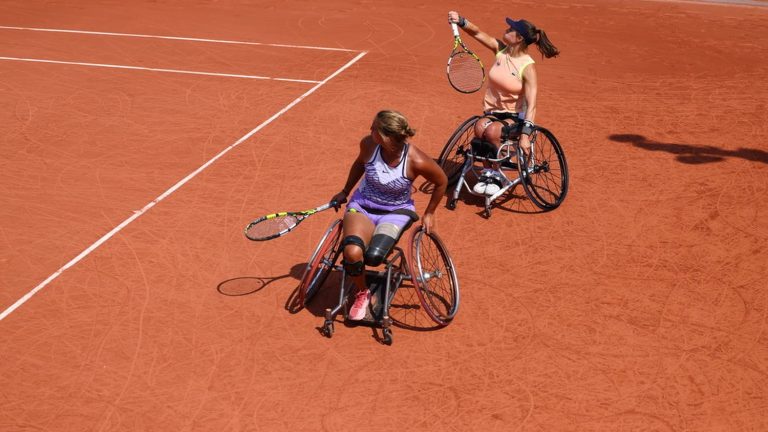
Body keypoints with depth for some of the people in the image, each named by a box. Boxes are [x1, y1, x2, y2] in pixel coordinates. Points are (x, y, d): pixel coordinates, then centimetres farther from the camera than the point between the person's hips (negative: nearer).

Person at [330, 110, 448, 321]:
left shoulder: (416, 161, -25)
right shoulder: (369, 144, -16)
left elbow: (441, 182, -4)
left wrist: (429, 213, 6)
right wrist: (345, 192, 20)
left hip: (396, 212, -2)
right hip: (362, 206, 2)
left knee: (373, 256, -31)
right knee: (352, 252, -27)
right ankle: (362, 293, 4)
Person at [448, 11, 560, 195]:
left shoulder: (528, 66, -17)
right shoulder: (501, 49, -1)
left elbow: (531, 104, -24)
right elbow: (478, 33, 0)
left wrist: (525, 134, -34)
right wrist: (460, 21, -21)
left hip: (515, 116, -4)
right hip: (492, 112, 4)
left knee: (492, 130, -35)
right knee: (480, 127, -30)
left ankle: (495, 175, -15)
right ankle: (489, 172, -15)